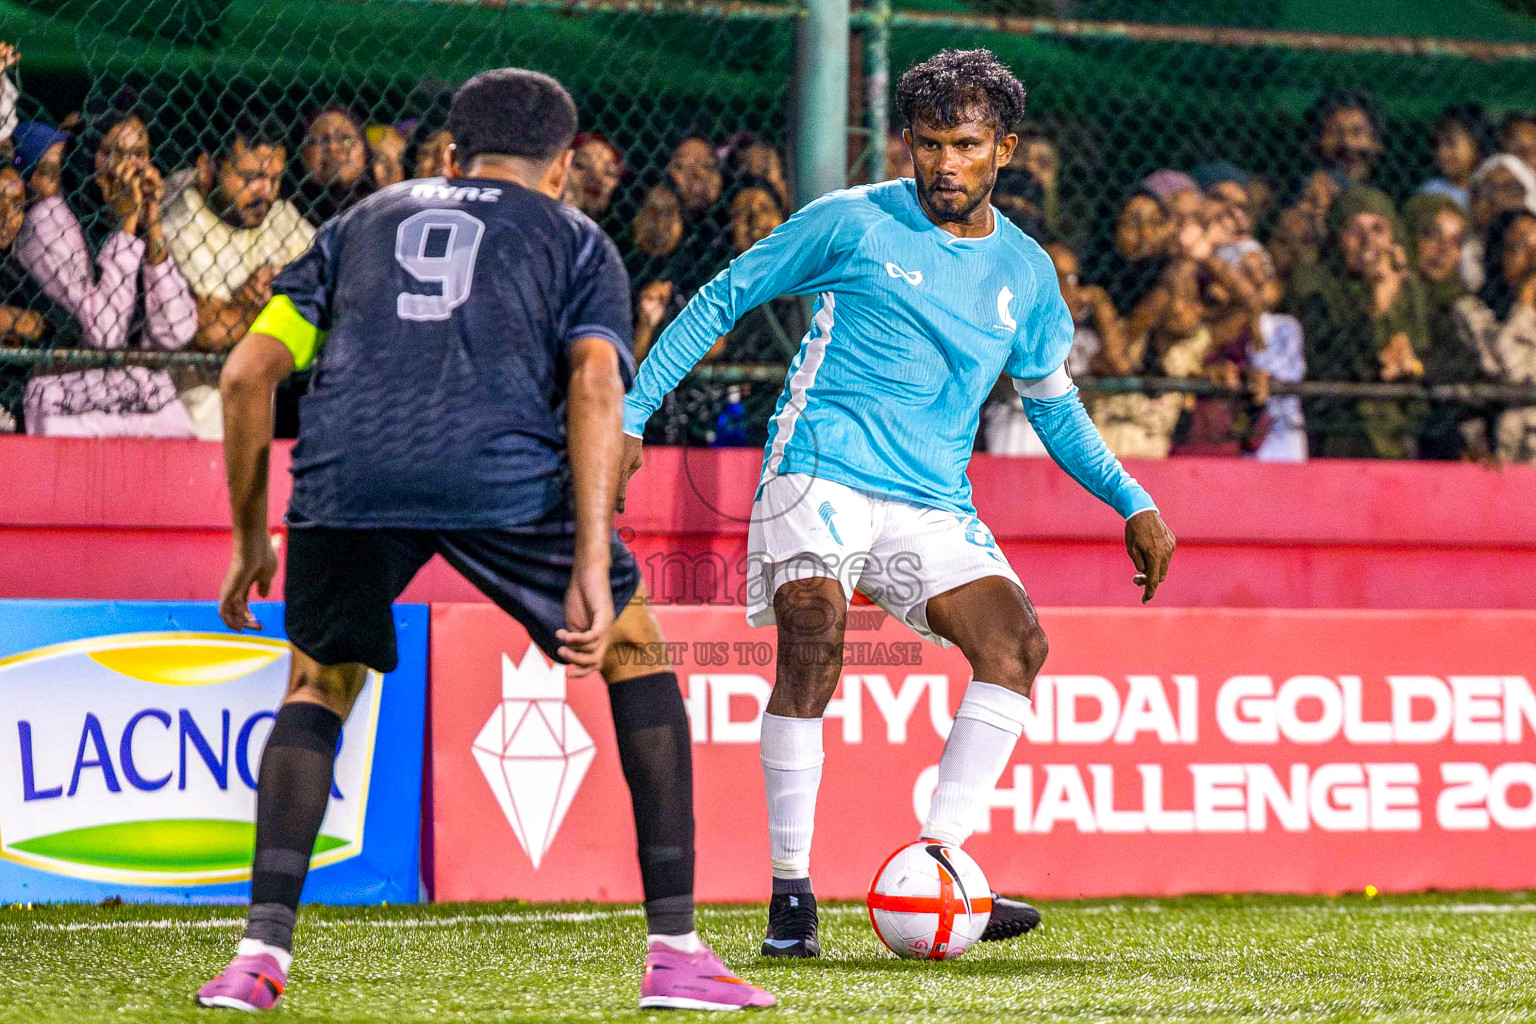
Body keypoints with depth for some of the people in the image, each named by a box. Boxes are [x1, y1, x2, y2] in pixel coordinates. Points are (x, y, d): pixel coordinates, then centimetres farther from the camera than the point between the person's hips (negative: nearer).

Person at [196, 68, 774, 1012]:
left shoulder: (365, 222, 32)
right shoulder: (576, 241, 24)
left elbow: (247, 373, 22)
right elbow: (594, 384, 3)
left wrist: (252, 541, 30)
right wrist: (592, 566, -5)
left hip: (344, 474, 2)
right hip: (503, 474, -2)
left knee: (319, 689, 26)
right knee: (636, 652, 20)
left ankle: (261, 952, 8)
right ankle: (677, 951, 14)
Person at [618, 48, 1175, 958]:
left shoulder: (1026, 272, 13)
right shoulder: (851, 222, 1)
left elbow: (1055, 403, 25)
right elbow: (723, 300, 7)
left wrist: (1134, 504, 15)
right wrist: (631, 413, 1)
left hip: (933, 507, 4)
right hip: (821, 473, -4)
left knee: (1016, 641, -17)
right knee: (814, 650, -24)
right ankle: (791, 893, -15)